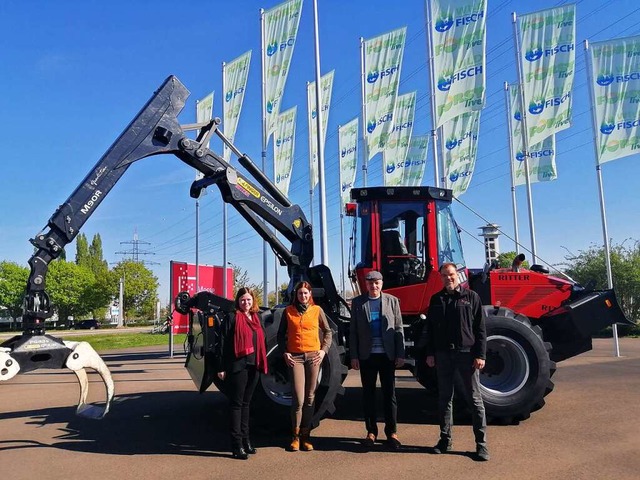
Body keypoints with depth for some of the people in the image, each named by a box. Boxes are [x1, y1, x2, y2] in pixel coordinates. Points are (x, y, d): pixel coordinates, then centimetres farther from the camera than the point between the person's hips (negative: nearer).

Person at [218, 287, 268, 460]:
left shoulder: (256, 318, 14)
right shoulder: (233, 318, -6)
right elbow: (225, 344, -9)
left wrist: (261, 364, 13)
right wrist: (223, 368, -13)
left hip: (253, 365, 7)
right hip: (238, 366, -6)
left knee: (246, 403, 15)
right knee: (237, 404, -1)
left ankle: (246, 439, 24)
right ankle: (237, 445, 3)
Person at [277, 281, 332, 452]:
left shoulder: (317, 310, 7)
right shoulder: (288, 311, 6)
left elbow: (327, 331, 13)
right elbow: (281, 334, 12)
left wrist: (324, 350, 3)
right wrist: (284, 352, 1)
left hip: (313, 356, 1)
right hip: (295, 357, -1)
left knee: (310, 398, 4)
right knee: (298, 399, -8)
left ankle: (305, 436, 14)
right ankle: (295, 436, 6)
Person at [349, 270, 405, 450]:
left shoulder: (392, 301, 3)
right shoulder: (357, 302, 3)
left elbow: (398, 329, 2)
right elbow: (353, 331, 3)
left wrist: (400, 354, -3)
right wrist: (354, 356, -2)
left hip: (387, 355, 0)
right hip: (366, 355, 1)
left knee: (389, 393, 4)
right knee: (368, 394, 8)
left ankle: (391, 432, 15)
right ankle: (371, 432, 18)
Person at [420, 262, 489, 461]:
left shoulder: (471, 296, 1)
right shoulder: (436, 299, 10)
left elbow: (480, 328, -2)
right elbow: (429, 329, 12)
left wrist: (480, 355, -8)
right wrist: (430, 353, 5)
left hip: (467, 353, -3)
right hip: (443, 354, 3)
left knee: (474, 398, 2)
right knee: (444, 398, 10)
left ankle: (481, 443, 9)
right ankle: (445, 439, 21)